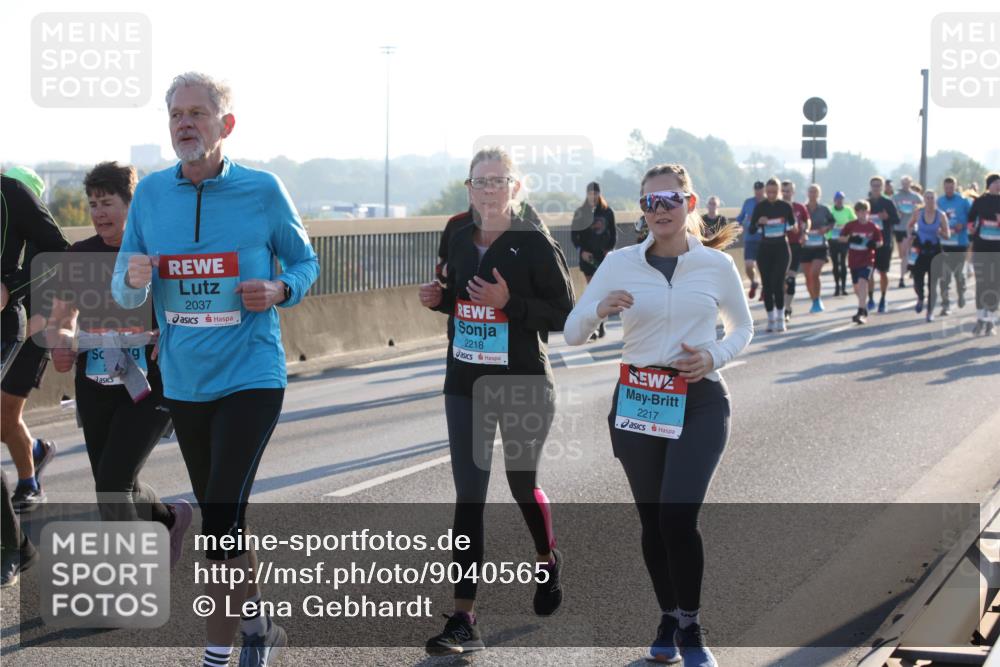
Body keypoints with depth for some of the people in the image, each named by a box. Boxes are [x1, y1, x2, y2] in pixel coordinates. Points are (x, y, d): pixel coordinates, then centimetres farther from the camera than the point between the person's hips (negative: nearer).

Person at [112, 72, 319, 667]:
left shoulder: (263, 190, -6)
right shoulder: (151, 193, 3)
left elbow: (306, 261, 7)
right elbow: (124, 292, 7)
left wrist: (279, 291, -14)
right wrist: (134, 279, -17)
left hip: (251, 377, -4)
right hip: (184, 383, 4)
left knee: (220, 519, -13)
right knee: (222, 519, 14)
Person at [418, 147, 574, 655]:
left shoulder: (535, 245, -11)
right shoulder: (460, 240, 5)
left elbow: (565, 313, -11)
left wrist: (508, 303, -23)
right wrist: (440, 299, -2)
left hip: (523, 384, -4)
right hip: (465, 384, 4)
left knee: (522, 484, 14)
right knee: (468, 497, -1)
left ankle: (547, 560, 47)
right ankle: (464, 620, -2)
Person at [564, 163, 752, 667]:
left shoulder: (717, 265, -1)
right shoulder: (620, 263, 1)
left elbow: (742, 328, 14)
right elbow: (571, 334, 2)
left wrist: (716, 357, -7)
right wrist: (600, 309, -19)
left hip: (699, 402, -2)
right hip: (637, 400, 2)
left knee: (678, 515, -15)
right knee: (652, 520, 10)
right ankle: (668, 618, 30)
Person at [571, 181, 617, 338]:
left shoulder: (607, 211, 3)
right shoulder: (581, 212, 0)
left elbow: (613, 232, 9)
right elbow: (574, 234, 2)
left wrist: (610, 249, -5)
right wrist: (581, 250, -10)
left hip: (604, 255, 1)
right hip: (588, 256, -1)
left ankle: (601, 326, 10)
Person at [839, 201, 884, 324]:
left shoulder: (873, 227, -3)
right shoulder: (851, 225, 0)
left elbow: (879, 242, 6)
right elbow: (841, 237, 6)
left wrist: (874, 244, -16)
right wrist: (849, 239, -14)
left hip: (867, 260, -4)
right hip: (853, 260, 4)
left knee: (862, 282, -22)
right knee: (856, 286, 14)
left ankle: (861, 312, -27)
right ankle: (864, 309, 38)